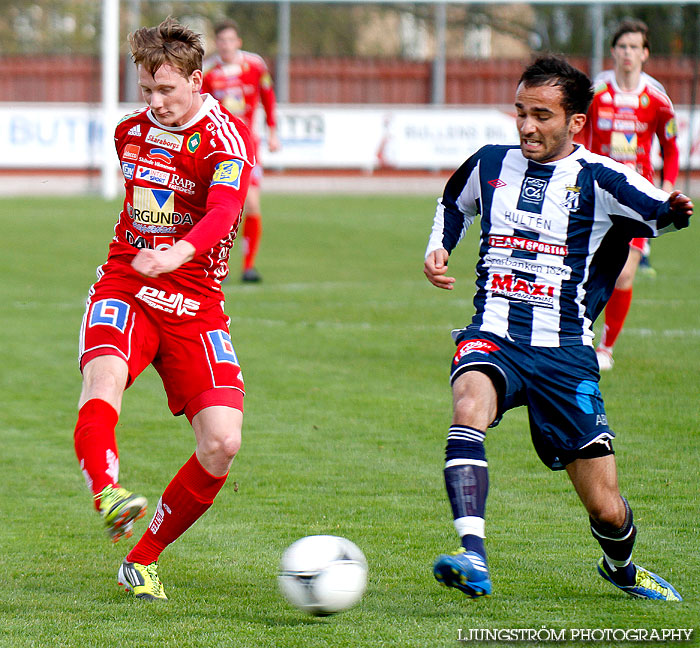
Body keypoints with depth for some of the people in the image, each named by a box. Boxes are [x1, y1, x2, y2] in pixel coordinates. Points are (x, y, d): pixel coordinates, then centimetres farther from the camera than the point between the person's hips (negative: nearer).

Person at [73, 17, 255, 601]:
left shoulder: (227, 139, -10)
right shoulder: (131, 130, 9)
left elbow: (224, 210, -30)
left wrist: (176, 254, -48)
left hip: (195, 305, -2)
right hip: (124, 289, 2)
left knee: (222, 442, -14)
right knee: (103, 376, -33)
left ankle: (144, 559, 3)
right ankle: (108, 493, -57)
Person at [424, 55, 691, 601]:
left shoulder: (600, 180, -3)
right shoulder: (490, 166, 9)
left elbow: (664, 213, -14)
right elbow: (454, 204, 30)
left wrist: (679, 211, -37)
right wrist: (438, 249, 12)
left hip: (565, 351, -1)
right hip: (493, 337, 1)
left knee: (607, 509, 1)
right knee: (470, 403, -36)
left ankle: (620, 567, 38)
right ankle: (472, 557, -47)